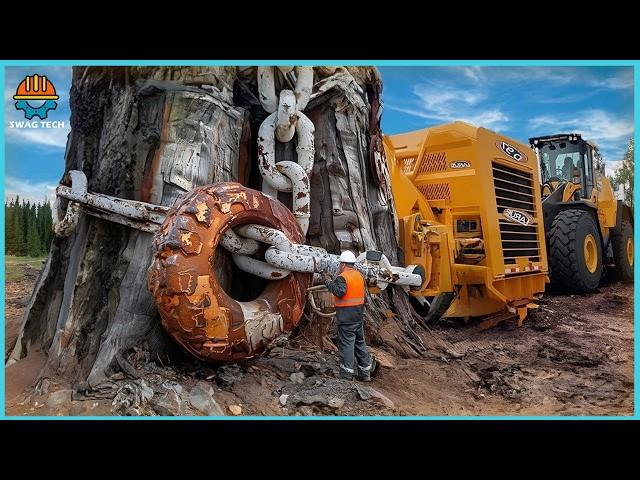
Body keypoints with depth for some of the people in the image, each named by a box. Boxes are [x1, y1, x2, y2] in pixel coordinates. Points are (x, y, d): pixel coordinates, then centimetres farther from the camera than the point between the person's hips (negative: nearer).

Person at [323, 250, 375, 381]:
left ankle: (346, 374, 2)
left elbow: (340, 292, -28)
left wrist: (328, 281, -17)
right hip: (359, 315, 8)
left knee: (346, 343, -2)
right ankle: (365, 373, 22)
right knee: (360, 342, 15)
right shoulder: (359, 275, 11)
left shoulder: (342, 277, -14)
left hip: (346, 316, -8)